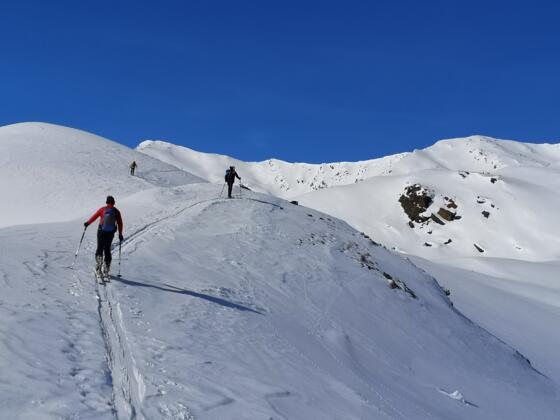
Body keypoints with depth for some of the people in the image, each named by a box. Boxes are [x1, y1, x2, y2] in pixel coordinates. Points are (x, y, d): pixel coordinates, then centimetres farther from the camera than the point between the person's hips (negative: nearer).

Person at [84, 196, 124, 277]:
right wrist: (120, 234, 10)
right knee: (107, 250, 12)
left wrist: (87, 223, 16)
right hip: (110, 233, 2)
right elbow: (120, 223, 1)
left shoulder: (102, 209, -5)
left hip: (101, 232, -2)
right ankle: (106, 270, 10)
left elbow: (94, 216, -1)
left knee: (100, 248, 9)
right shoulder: (116, 211, -1)